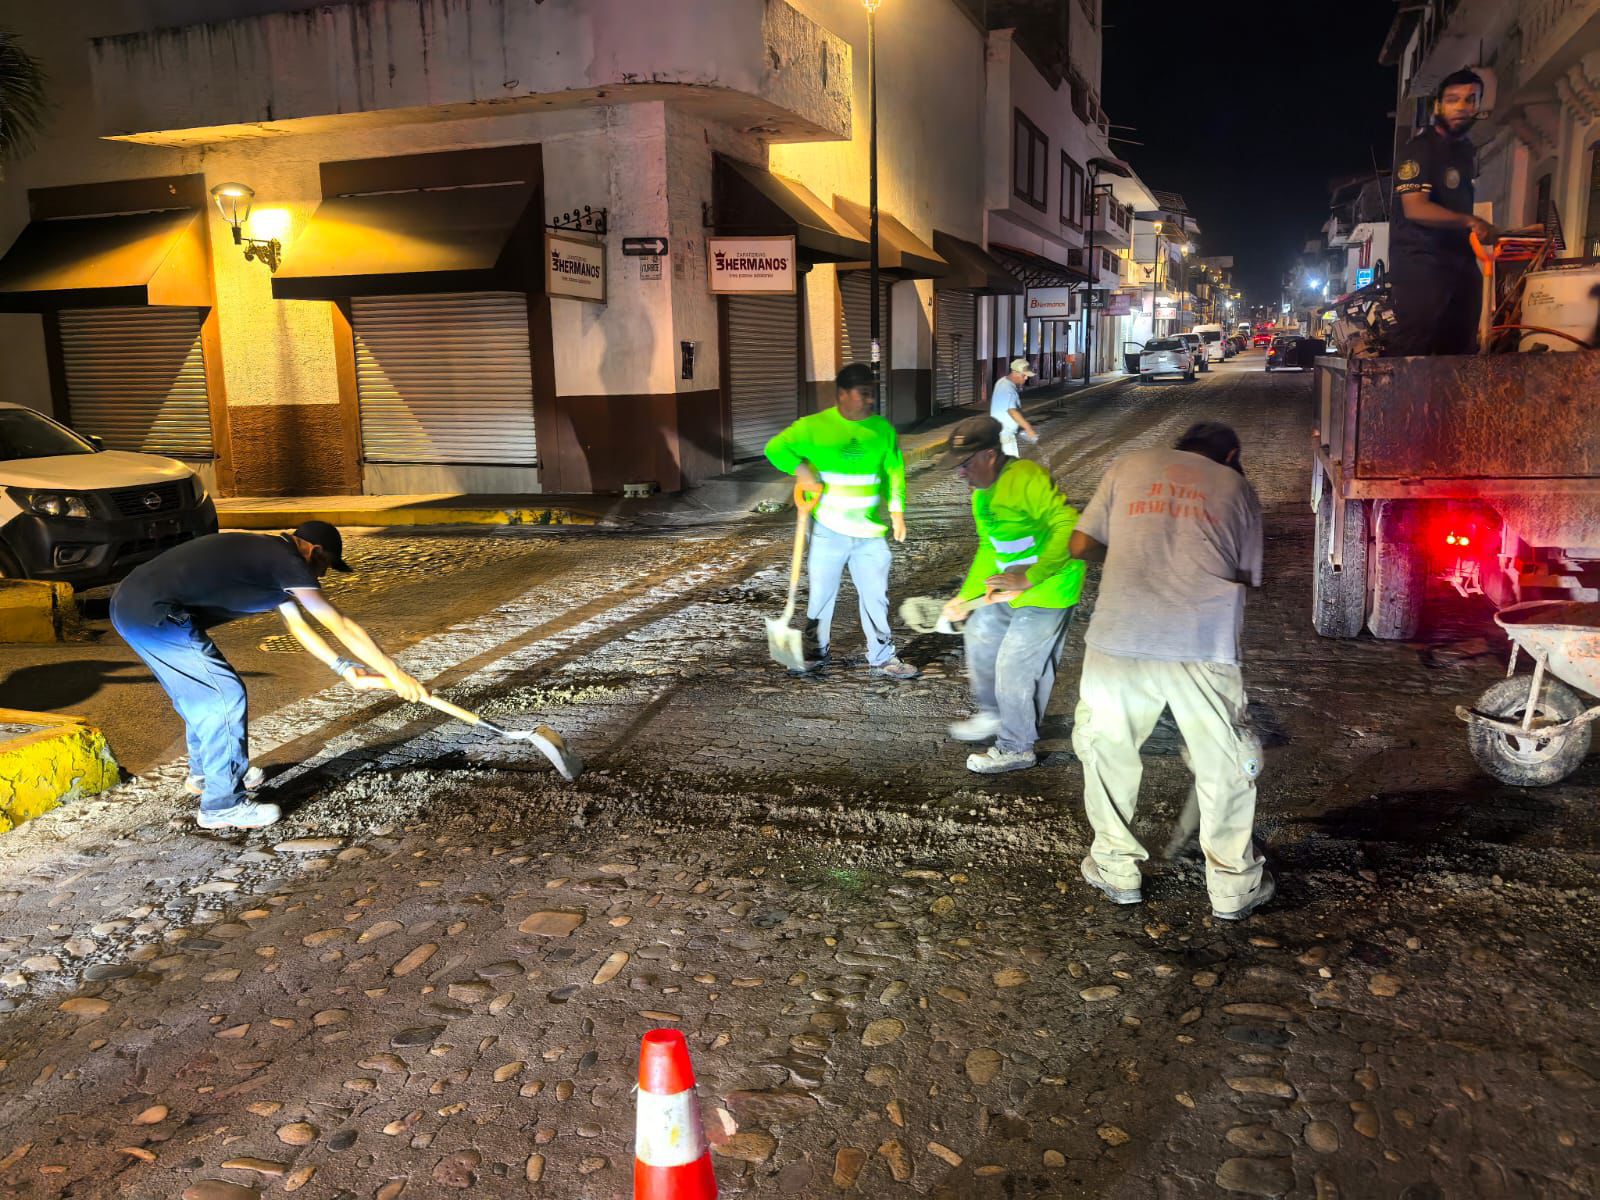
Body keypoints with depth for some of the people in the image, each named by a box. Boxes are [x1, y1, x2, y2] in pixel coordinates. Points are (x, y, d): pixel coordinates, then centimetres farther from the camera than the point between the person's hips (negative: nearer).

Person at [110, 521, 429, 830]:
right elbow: (342, 626, -11)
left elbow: (299, 626, 22)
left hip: (130, 601, 11)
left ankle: (206, 771, 46)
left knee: (202, 690, 25)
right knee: (226, 695, -5)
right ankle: (222, 805, 3)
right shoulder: (286, 561, -13)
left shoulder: (268, 556, 17)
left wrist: (344, 668, 15)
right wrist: (396, 675, -6)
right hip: (152, 613, -11)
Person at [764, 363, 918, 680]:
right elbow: (775, 448, -1)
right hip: (828, 530, -2)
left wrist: (897, 511, -2)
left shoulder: (883, 430, 2)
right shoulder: (814, 427, -6)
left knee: (875, 595, 6)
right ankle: (817, 651, 29)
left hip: (870, 531, 2)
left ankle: (882, 658, 18)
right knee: (820, 593, 10)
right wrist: (799, 469, -18)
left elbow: (894, 471, 8)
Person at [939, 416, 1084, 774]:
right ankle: (992, 715, 43)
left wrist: (1029, 578, -36)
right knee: (979, 637, 22)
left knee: (1013, 668, -4)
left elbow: (1068, 527, -33)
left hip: (1047, 593, -10)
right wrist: (966, 596, 12)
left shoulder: (1027, 478, -25)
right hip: (1009, 589, 10)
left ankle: (1016, 749, 16)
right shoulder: (981, 493, 7)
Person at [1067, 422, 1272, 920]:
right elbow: (1247, 577, 15)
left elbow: (1081, 546, 12)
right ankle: (1234, 887, 27)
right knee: (1225, 765, 16)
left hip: (1119, 637, 0)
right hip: (1204, 645, 0)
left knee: (1107, 750, 20)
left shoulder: (1129, 466, 16)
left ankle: (1117, 870, 30)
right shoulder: (1237, 487, 17)